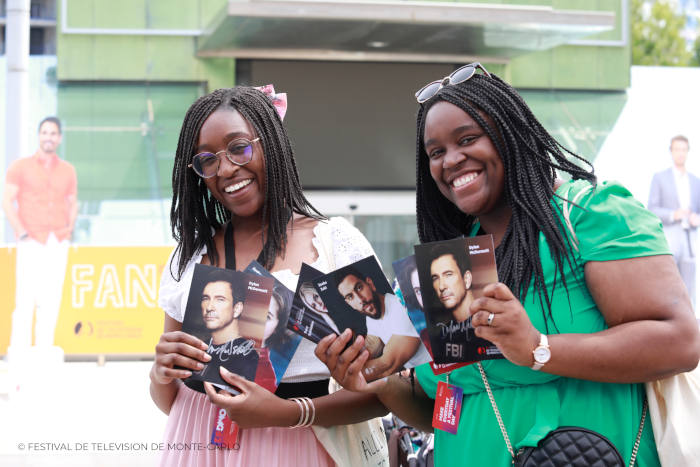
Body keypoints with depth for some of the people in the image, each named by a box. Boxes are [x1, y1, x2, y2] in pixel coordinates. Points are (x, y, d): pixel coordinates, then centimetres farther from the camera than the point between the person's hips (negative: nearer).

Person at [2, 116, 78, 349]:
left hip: (59, 244, 4)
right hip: (31, 243, -3)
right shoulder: (20, 167, 5)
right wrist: (21, 232, -10)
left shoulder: (68, 170, 15)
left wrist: (70, 228, 2)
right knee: (25, 300, -10)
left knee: (51, 301, 2)